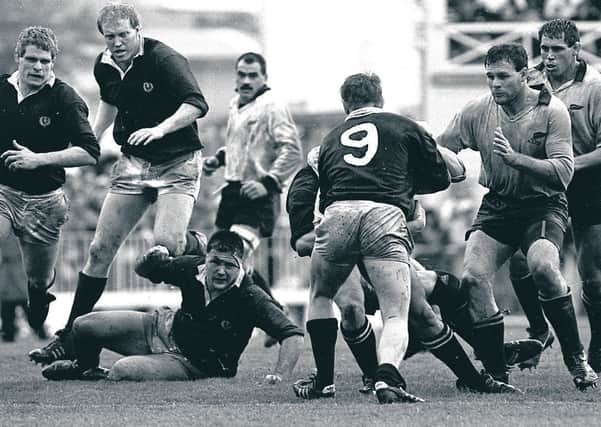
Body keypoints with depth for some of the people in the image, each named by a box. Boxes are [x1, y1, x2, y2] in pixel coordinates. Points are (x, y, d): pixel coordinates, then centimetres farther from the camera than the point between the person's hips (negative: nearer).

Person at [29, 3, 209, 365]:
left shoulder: (164, 60, -17)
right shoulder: (105, 67, 4)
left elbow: (196, 104, -26)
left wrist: (160, 129, -38)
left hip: (177, 162, -6)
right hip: (133, 162, 6)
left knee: (167, 244, -26)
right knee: (101, 249, 0)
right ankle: (70, 339, 5)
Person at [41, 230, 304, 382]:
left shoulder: (250, 298, -28)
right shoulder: (192, 268, -14)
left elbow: (292, 335, -29)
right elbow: (144, 270, 5)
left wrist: (280, 375, -43)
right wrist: (153, 258, -19)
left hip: (191, 364, -5)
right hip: (166, 328, 5)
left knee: (123, 371, -30)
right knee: (84, 326, -3)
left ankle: (104, 379, 9)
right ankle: (84, 368, 33)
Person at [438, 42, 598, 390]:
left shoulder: (552, 111, -10)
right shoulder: (477, 112, 0)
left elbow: (564, 172, -18)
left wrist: (514, 157, -29)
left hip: (544, 205, -4)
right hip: (497, 206, 4)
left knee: (543, 266, -32)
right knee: (473, 276, -17)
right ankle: (496, 374, -5)